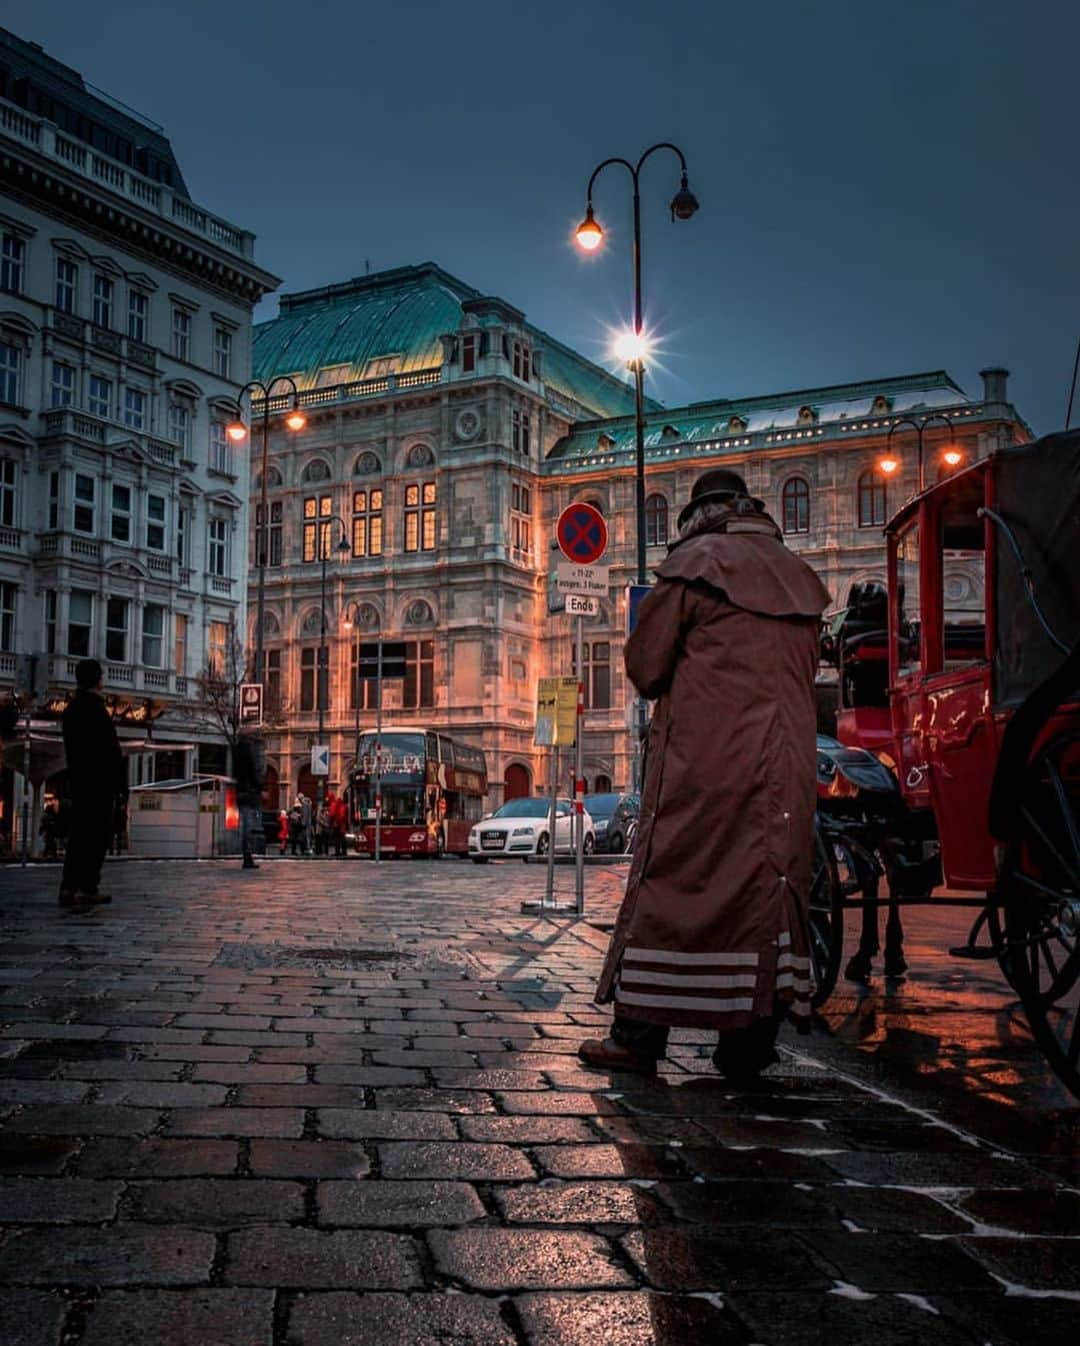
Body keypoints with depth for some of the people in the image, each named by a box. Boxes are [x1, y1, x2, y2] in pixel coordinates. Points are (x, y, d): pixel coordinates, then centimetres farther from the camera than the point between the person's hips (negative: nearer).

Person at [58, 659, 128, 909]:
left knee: (78, 833, 11)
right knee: (97, 835, -5)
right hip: (100, 784, -8)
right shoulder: (97, 710, -15)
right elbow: (113, 753, -15)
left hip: (78, 782, 8)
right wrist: (122, 786, -11)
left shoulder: (70, 709, 12)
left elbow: (71, 750, 16)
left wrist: (75, 779, 19)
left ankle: (68, 888, 10)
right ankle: (87, 889, -7)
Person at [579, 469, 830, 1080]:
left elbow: (645, 665, 0)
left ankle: (638, 1035, 3)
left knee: (673, 884, -1)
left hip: (704, 759, -5)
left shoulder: (695, 560, 0)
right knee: (770, 888, 7)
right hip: (787, 762, 5)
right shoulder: (801, 576, 17)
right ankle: (749, 1043, 11)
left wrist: (678, 689, 19)